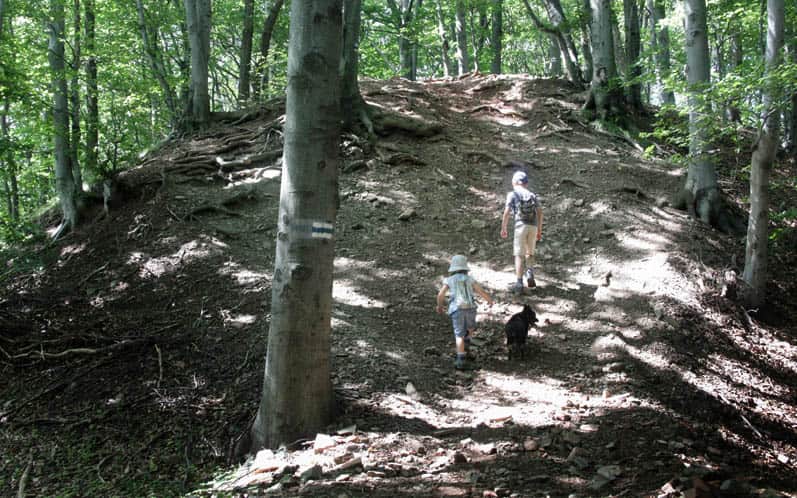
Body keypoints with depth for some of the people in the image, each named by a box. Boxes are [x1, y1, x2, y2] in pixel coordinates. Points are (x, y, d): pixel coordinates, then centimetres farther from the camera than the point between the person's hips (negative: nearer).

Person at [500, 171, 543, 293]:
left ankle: (519, 284, -5)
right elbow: (540, 213, 6)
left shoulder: (512, 194, 2)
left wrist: (503, 229, 4)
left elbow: (506, 213, -6)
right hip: (533, 227, 3)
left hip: (520, 226, -3)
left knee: (519, 255, 1)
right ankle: (530, 274, 0)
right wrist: (539, 231, 11)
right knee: (529, 253, 22)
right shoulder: (532, 195, 13)